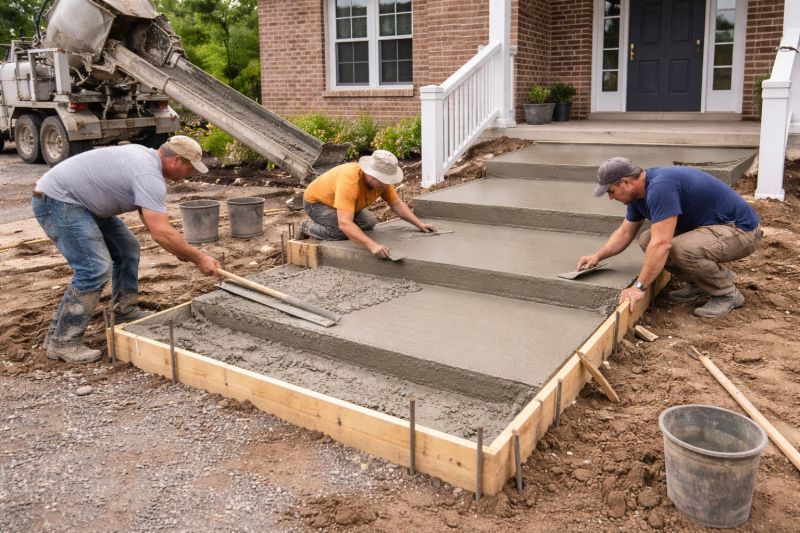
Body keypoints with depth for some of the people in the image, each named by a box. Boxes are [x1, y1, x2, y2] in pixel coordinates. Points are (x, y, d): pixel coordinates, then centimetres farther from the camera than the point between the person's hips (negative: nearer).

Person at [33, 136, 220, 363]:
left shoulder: (147, 157, 8)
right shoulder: (149, 175, -24)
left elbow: (152, 218, 15)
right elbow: (161, 232, -31)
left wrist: (181, 249, 7)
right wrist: (198, 258, -21)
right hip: (56, 200, -11)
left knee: (127, 248, 15)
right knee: (95, 268, -18)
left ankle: (124, 313, 24)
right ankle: (62, 342, -8)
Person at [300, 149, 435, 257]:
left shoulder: (382, 180, -19)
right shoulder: (350, 181, -42)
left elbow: (397, 204, -3)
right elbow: (344, 224, -49)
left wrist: (419, 225, -11)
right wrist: (372, 245, -59)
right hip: (315, 201, -7)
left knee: (369, 223, -1)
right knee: (342, 232, -28)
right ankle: (307, 228, -3)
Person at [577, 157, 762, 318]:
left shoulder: (660, 187, -30)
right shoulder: (639, 192, 1)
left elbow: (661, 244, -35)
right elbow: (625, 232, 12)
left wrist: (639, 287, -32)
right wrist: (597, 256, 0)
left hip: (741, 231, -9)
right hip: (711, 227, 9)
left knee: (683, 249, -34)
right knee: (647, 240, -3)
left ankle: (728, 294, -8)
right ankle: (699, 284, 11)